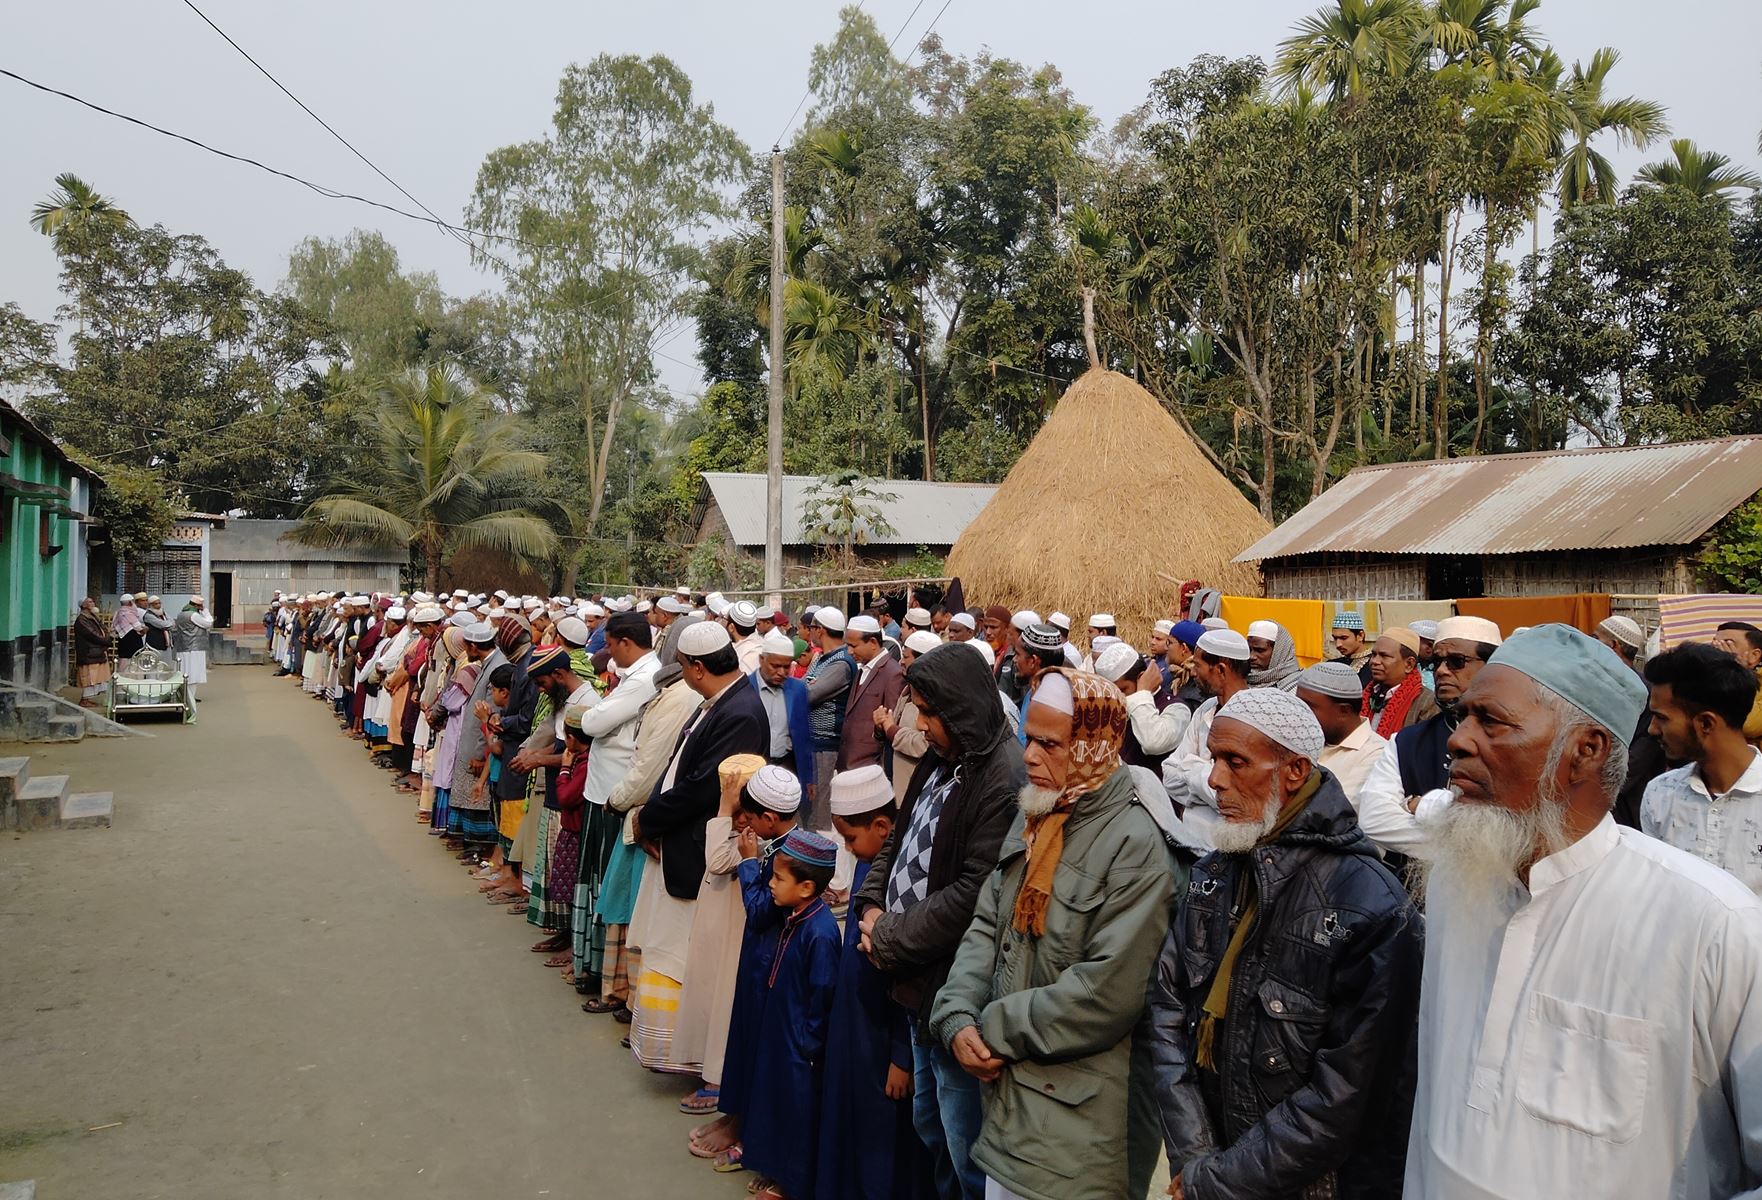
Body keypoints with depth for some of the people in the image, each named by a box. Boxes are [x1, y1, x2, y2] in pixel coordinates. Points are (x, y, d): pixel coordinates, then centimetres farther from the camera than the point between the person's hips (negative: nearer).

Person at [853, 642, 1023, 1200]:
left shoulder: (1005, 779, -23)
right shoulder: (939, 762, 7)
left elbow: (973, 894, -26)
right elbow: (899, 840, 16)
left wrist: (889, 941, -17)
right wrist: (872, 905, -1)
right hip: (920, 981, 9)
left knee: (964, 1143, 6)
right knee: (928, 1121, 24)